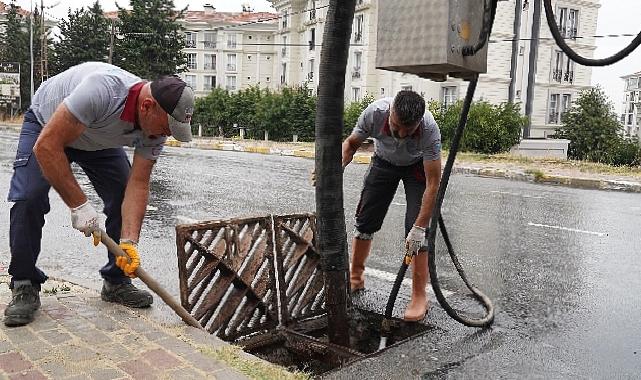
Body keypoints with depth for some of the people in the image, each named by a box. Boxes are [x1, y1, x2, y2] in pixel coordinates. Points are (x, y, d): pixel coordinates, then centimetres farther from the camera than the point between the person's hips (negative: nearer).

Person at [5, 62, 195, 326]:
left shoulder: (157, 123, -24)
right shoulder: (102, 89, -44)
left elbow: (138, 185, -23)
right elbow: (47, 146, -39)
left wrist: (129, 242, -32)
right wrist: (79, 205, -37)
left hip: (99, 141, 5)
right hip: (47, 127, -4)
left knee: (125, 199, -9)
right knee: (29, 198, -22)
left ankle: (116, 282, 6)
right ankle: (24, 286, -4)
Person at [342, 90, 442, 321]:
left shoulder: (429, 129, -39)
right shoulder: (375, 112, -34)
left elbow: (433, 183, -36)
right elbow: (351, 143, -15)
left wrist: (420, 227, -39)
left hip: (417, 166, -3)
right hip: (384, 161, 3)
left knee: (416, 229, -16)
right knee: (365, 220, 5)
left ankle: (419, 296, -6)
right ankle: (356, 277, 26)